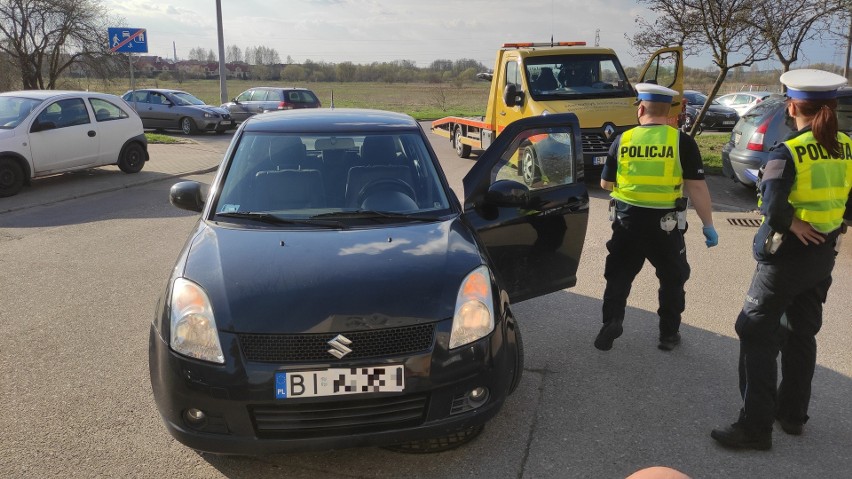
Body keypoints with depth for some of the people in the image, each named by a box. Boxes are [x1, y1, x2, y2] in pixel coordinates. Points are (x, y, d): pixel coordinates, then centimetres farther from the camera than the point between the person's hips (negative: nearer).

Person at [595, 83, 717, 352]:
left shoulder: (623, 140, -1)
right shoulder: (681, 141, -8)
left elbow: (605, 183, 7)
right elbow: (697, 188, -9)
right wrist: (708, 225, -1)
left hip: (627, 220, 2)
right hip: (665, 224, -1)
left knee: (618, 277, 17)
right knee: (672, 280, 17)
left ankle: (609, 328, 15)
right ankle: (669, 335, 23)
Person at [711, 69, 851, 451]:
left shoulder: (788, 153, -19)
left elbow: (772, 206, -31)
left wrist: (793, 225, -15)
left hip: (786, 257, -7)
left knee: (757, 336, 0)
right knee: (802, 334, 18)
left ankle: (755, 426, 2)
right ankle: (793, 413, 31)